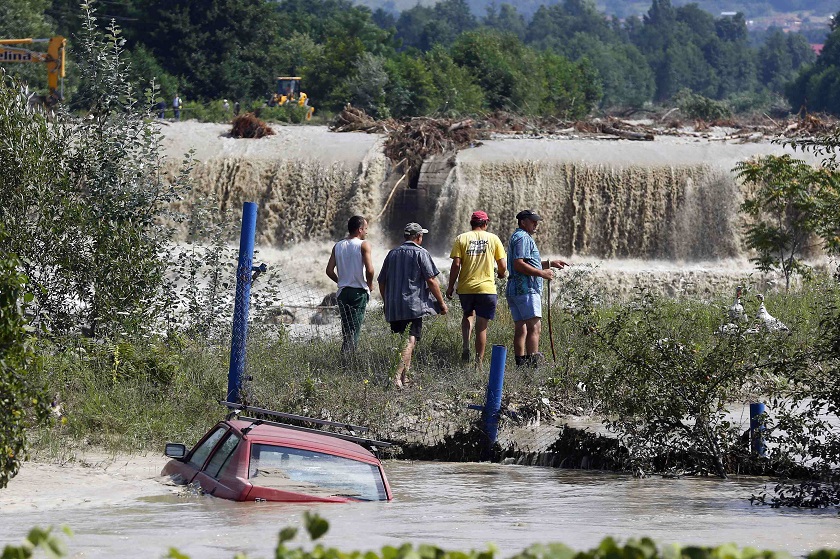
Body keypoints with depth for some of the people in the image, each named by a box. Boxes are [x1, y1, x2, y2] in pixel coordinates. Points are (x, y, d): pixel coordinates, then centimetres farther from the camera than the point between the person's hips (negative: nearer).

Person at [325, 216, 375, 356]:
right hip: (359, 292, -5)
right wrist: (370, 284, 0)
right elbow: (369, 269, -18)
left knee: (346, 329, 14)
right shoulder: (364, 245, -8)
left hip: (343, 292, 5)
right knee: (354, 330, -5)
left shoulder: (338, 246, 7)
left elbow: (329, 271, 4)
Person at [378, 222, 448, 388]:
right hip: (414, 305, -6)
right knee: (411, 341, -12)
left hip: (393, 307, 6)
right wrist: (442, 303, 0)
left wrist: (386, 303, 32)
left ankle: (404, 378, 15)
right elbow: (431, 281, -8)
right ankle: (397, 376, -27)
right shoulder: (421, 253, -2)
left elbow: (381, 282, 20)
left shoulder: (392, 254, 15)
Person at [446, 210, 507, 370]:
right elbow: (502, 266, 1)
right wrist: (501, 274, 23)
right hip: (486, 288, -1)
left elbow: (456, 265, -5)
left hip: (465, 287, 1)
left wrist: (451, 285, 4)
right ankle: (479, 363, 4)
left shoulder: (461, 239, 2)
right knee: (482, 327, 5)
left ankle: (466, 347, 5)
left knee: (468, 315, 26)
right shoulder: (493, 239, 2)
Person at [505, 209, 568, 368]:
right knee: (534, 327, -15)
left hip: (515, 290, 11)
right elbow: (519, 265, -21)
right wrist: (542, 273, -17)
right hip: (526, 289, -11)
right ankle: (533, 364, -23)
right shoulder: (523, 238, -10)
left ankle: (520, 365, 8)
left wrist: (549, 263, 27)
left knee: (521, 329, 9)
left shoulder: (518, 237, 25)